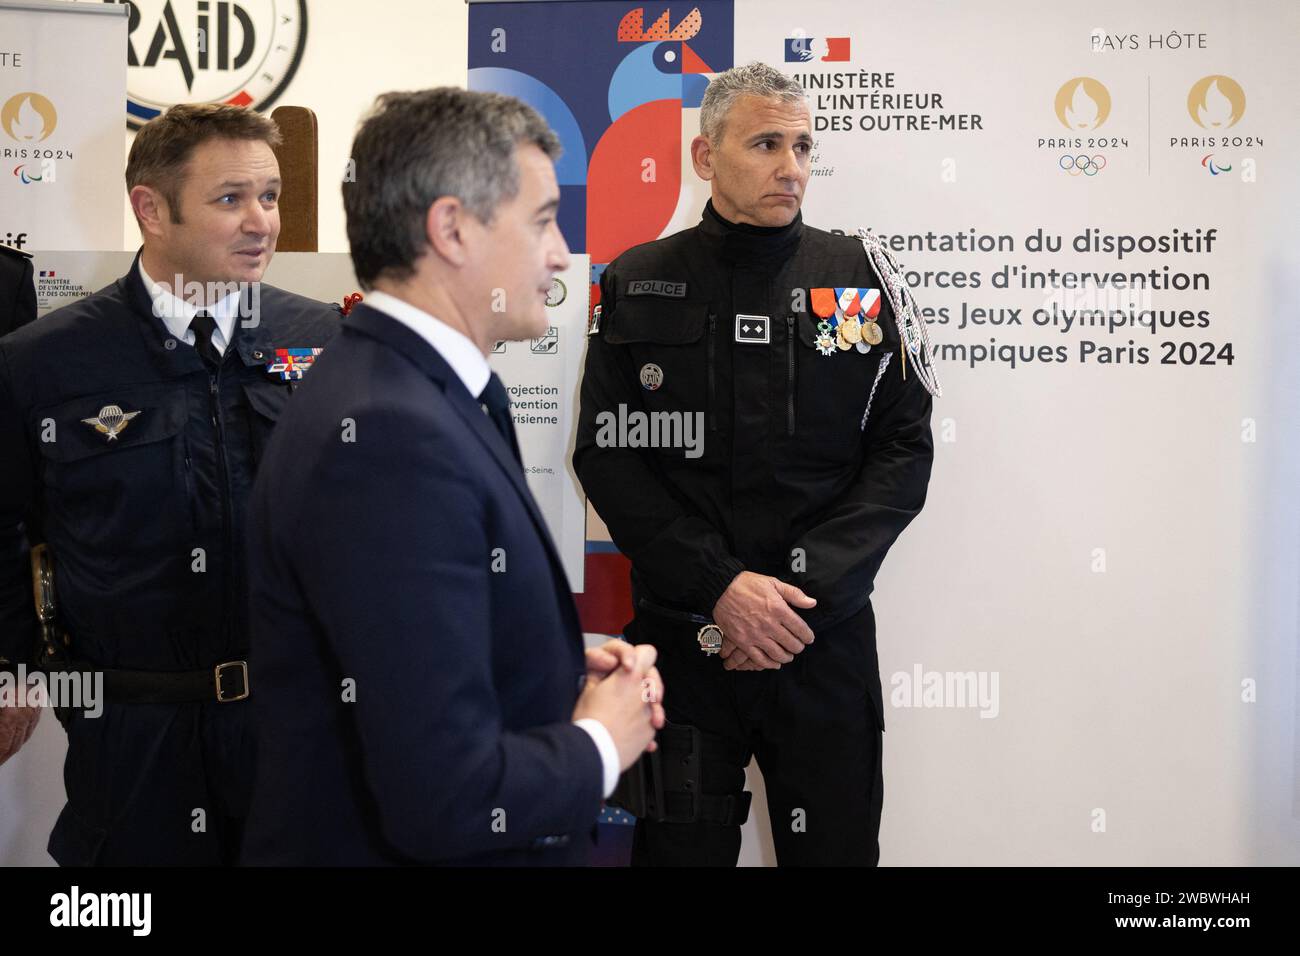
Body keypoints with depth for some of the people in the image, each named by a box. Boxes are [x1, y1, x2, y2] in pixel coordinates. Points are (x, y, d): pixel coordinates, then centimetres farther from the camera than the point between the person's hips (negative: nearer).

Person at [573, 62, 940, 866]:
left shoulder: (854, 277, 3)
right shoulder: (637, 285, 1)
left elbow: (904, 447, -1)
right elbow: (607, 456, -3)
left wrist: (808, 589, -12)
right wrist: (721, 587, -13)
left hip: (828, 639, 1)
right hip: (680, 637, 0)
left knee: (836, 846, 10)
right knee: (679, 847, 9)